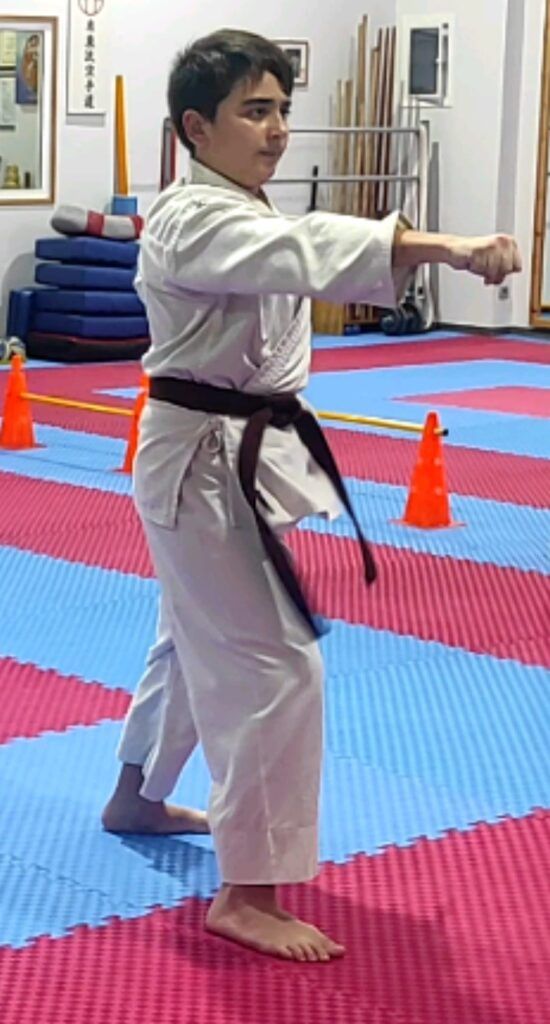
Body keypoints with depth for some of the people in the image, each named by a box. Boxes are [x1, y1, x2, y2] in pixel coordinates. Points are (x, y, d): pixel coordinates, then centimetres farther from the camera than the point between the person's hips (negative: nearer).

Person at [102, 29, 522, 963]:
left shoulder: (242, 216, 12)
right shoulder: (194, 221, -22)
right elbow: (313, 249, -40)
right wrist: (447, 247, -52)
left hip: (242, 452, 10)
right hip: (206, 459, -10)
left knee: (199, 636, 24)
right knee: (275, 665, -12)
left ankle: (137, 798, 45)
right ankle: (245, 894, -4)